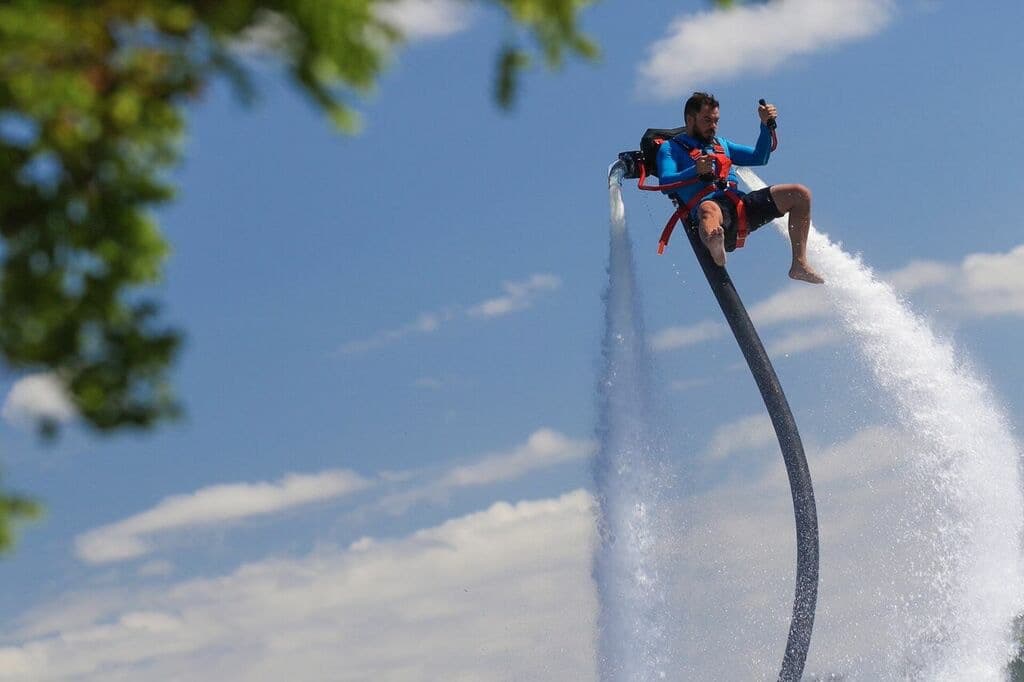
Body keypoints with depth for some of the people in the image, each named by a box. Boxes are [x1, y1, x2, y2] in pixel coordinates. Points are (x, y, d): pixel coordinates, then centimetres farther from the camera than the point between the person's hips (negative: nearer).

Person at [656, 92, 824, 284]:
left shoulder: (721, 144, 33)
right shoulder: (670, 148, 13)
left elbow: (759, 158, 27)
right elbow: (665, 183, -5)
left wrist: (766, 125, 12)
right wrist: (696, 171, -23)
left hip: (740, 203, 7)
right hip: (707, 203, -6)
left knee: (800, 194, -4)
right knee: (709, 210, -44)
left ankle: (799, 264, -10)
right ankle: (715, 246, -80)